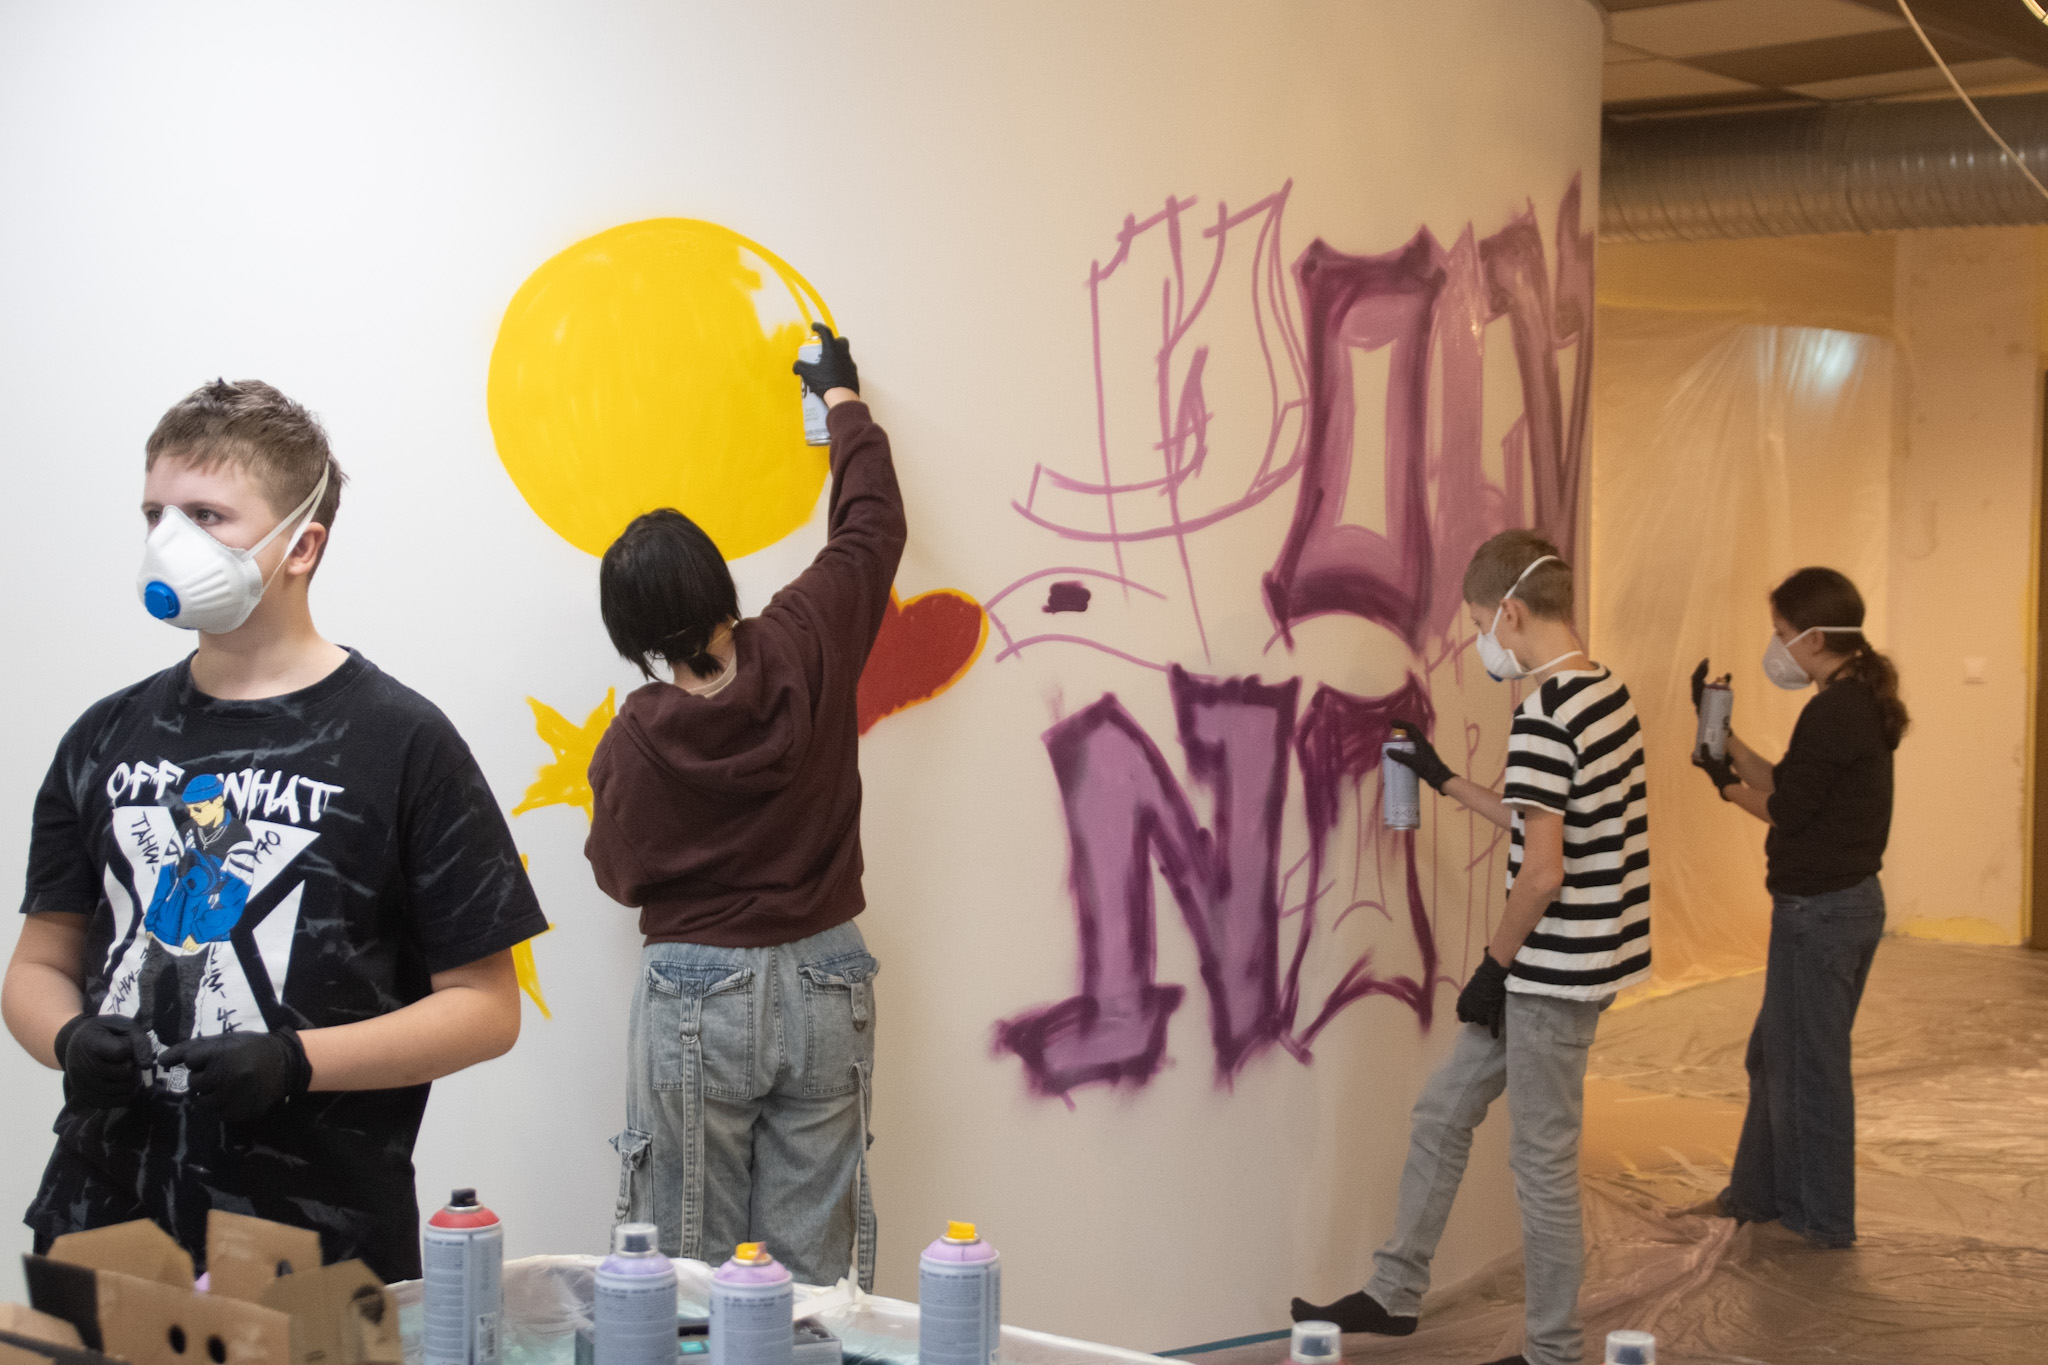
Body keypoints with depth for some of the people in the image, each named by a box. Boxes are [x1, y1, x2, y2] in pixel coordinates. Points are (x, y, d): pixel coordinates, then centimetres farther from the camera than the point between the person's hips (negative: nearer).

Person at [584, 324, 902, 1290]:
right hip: (823, 984, 3)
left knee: (696, 1271, 9)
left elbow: (620, 874, 3)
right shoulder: (807, 649, -10)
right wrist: (844, 400, 21)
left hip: (695, 1002, -3)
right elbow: (872, 525, 6)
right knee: (812, 1265, 10)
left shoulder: (635, 744, -14)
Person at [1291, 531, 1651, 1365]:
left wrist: (1494, 966, -12)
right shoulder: (1606, 693, 7)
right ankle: (1395, 1294, 29)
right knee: (1443, 1111, 18)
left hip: (1554, 969, -10)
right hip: (1577, 960, 10)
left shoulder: (1543, 716, -22)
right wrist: (1445, 782, 23)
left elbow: (1543, 871, -24)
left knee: (1543, 1158, 5)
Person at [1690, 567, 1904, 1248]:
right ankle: (1762, 1193, 34)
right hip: (1851, 900, 10)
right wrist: (1723, 735, 13)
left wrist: (1727, 785, -1)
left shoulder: (1832, 713, -21)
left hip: (1819, 910, -10)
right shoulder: (1862, 705, 10)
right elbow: (1787, 786, 12)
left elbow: (1786, 811, -17)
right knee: (1776, 1052, 21)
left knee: (1807, 1062, 4)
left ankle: (1822, 1219, 17)